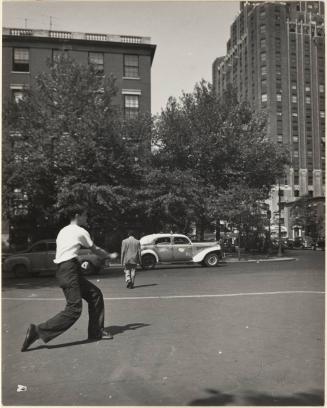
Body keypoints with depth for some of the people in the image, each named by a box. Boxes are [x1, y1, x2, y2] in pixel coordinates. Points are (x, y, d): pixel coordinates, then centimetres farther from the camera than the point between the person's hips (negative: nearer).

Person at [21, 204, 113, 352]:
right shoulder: (80, 232, -4)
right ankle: (38, 331, -11)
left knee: (95, 295, 12)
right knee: (74, 309, -12)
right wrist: (110, 255, 23)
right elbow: (95, 250, 7)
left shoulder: (63, 231, 18)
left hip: (63, 269, 10)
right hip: (69, 271, -10)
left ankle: (96, 332, 18)